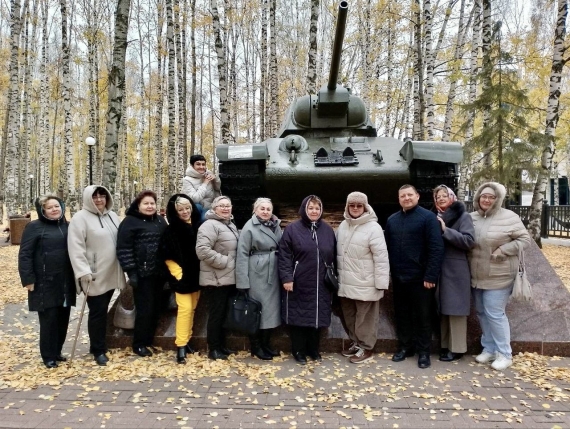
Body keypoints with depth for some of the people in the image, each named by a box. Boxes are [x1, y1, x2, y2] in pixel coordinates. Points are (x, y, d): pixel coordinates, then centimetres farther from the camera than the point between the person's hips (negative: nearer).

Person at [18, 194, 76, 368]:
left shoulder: (66, 226, 11)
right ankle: (48, 356, 14)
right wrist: (28, 279, -14)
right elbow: (24, 255, -8)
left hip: (65, 283, 5)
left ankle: (57, 351, 26)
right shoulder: (34, 227, -5)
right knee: (48, 320, 1)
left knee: (63, 318, 11)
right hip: (45, 283, -5)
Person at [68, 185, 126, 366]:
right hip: (94, 276, -6)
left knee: (103, 311, 16)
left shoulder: (112, 215, 11)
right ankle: (98, 350, 12)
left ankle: (99, 345, 29)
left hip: (111, 273, 6)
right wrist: (83, 271, -23)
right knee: (97, 312, 0)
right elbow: (76, 248, -16)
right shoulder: (80, 218, -10)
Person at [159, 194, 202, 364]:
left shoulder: (198, 226, 4)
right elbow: (167, 256, -10)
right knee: (185, 308, -9)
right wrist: (178, 273, -15)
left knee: (192, 308, 12)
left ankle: (187, 340, 24)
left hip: (196, 275, 5)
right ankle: (180, 346, -4)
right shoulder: (171, 230, -8)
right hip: (182, 276, -5)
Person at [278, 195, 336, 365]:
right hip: (298, 283, -3)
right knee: (298, 316, 6)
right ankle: (298, 350, 21)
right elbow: (284, 256, -8)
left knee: (318, 316, 12)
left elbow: (333, 256, 12)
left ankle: (314, 349, 28)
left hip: (321, 284, 4)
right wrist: (286, 278, -14)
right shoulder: (292, 229, -5)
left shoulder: (328, 230, 8)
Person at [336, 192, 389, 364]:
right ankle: (356, 343, 36)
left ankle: (366, 348, 23)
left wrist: (381, 282, -17)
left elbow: (381, 257, -15)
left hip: (364, 284, -6)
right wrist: (336, 276, 15)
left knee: (364, 318, 7)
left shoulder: (373, 227, -13)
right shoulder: (343, 226, 8)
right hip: (345, 283, 7)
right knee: (349, 316, 19)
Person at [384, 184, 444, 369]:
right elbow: (387, 247, 13)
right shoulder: (392, 220, 10)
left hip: (420, 278, -5)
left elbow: (436, 248, -12)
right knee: (401, 314, 14)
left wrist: (431, 275, -17)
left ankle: (424, 351, 19)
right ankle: (405, 346, 28)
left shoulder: (428, 217, -7)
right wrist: (388, 272, 6)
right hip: (398, 278, 5)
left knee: (422, 316, 6)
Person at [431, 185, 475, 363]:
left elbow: (469, 241, -15)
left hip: (456, 270, -5)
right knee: (442, 309, 12)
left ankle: (457, 348, 10)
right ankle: (446, 345, 23)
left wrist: (446, 230, -18)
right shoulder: (435, 217, 11)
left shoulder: (462, 216, -4)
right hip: (438, 269, 5)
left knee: (455, 309, 0)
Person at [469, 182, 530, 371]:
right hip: (476, 276, 6)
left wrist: (502, 251, -17)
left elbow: (524, 239, -8)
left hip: (498, 276, -6)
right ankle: (489, 349, 28)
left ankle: (504, 354, 12)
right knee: (482, 313, 13)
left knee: (495, 314, -5)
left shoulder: (509, 217, -10)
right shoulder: (472, 217, 6)